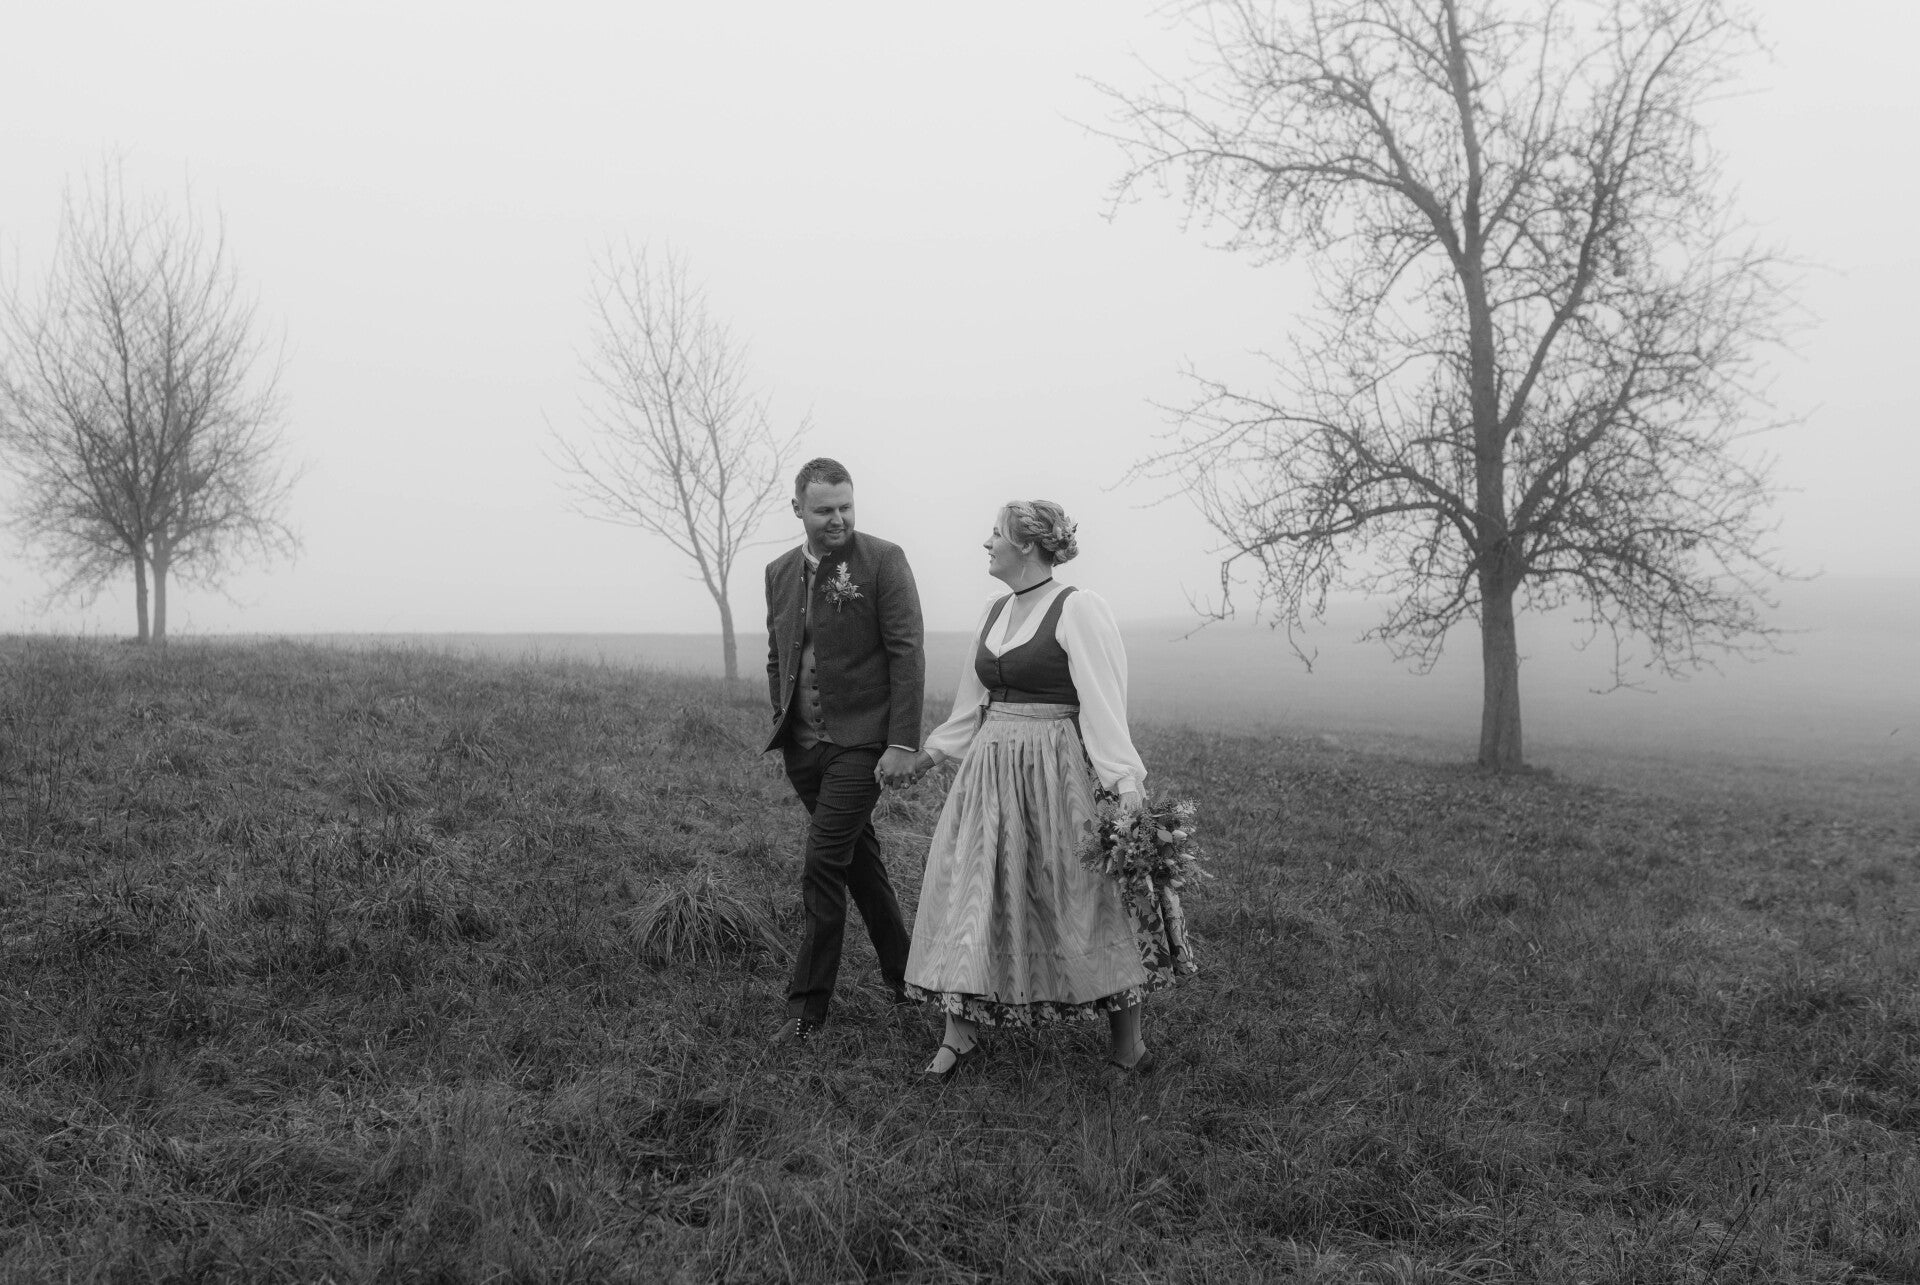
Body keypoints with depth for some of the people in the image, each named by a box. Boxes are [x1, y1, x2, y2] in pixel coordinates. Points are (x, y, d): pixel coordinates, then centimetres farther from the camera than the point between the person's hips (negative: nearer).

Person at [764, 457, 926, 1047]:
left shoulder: (883, 561, -8)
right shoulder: (779, 571, 10)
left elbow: (907, 655, -11)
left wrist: (902, 744, -15)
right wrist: (783, 723, 14)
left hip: (860, 743, -6)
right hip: (803, 746, 6)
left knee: (823, 868, -9)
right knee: (859, 861, 16)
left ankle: (807, 1008, 0)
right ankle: (903, 975, 32)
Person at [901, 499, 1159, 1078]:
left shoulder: (1077, 609, -12)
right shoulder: (995, 611, 11)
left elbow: (1104, 705, -16)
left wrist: (1126, 785, -22)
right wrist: (932, 751, 27)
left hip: (1052, 773, -7)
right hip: (988, 770, 7)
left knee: (1081, 901, 3)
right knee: (969, 895, 6)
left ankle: (1127, 1038, 19)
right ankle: (959, 1034, 16)